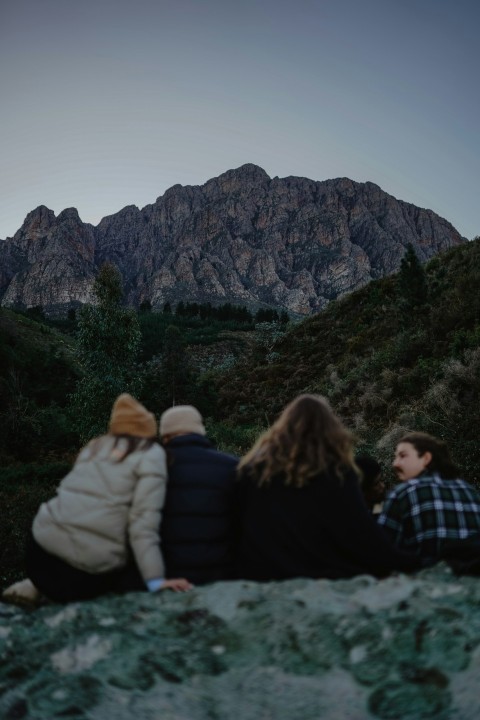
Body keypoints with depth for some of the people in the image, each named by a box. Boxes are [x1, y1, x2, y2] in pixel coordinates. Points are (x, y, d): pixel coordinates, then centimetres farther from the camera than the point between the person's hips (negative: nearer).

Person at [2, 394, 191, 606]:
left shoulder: (94, 446, 19)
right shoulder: (151, 455, 2)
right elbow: (144, 519, -8)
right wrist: (155, 580, -10)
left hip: (42, 546, 6)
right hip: (92, 565, -6)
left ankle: (38, 586, 15)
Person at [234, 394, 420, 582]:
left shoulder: (253, 467, 1)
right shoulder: (335, 471, -9)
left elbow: (237, 529, 10)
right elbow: (363, 536, -9)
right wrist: (410, 563, 4)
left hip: (260, 579, 4)